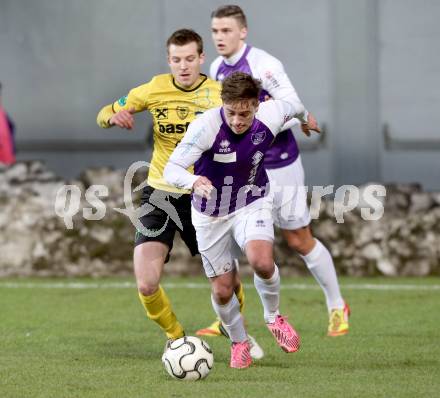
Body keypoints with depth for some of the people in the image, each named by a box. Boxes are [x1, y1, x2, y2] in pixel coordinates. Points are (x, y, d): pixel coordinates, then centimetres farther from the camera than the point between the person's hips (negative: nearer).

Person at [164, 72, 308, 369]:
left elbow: (292, 105, 6)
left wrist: (305, 117, 29)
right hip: (211, 214, 0)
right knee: (223, 290, 4)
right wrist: (193, 182, -54)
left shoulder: (271, 116, -19)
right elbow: (171, 169, -32)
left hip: (252, 203, 1)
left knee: (262, 262, -28)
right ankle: (239, 343, 35)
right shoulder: (206, 126, -29)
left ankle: (274, 317, 3)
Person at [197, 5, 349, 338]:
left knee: (299, 241, 4)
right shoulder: (218, 69, 3)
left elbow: (293, 113, -22)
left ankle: (337, 307, 24)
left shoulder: (264, 65, -19)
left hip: (279, 166, -6)